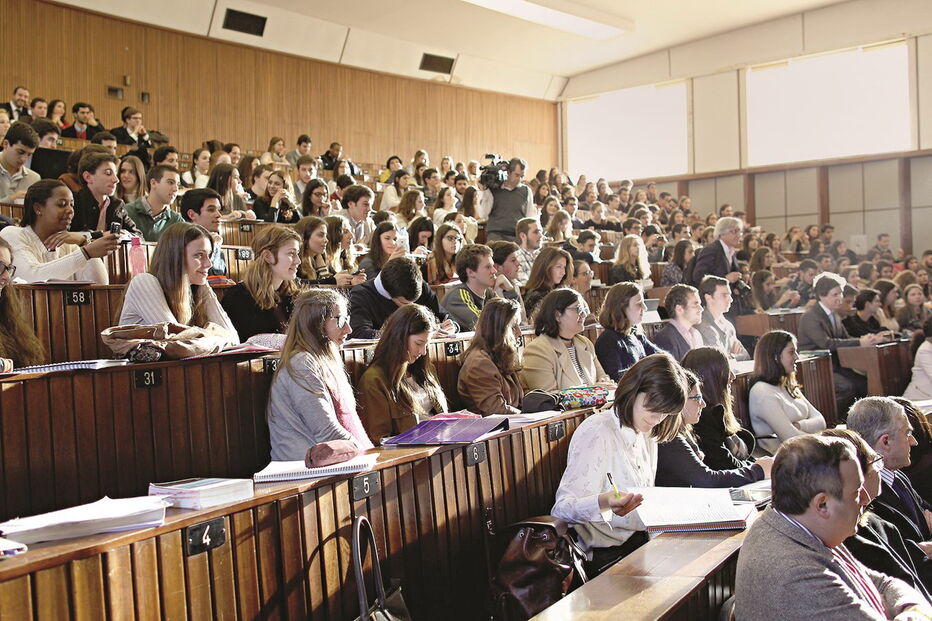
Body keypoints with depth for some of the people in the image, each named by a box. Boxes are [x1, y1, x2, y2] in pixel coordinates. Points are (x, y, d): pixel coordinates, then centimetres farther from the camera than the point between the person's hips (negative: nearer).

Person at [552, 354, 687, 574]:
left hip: (641, 543, 8)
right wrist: (603, 502, -38)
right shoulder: (596, 432, -12)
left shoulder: (647, 436, 15)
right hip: (607, 556, -8)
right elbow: (562, 508, -20)